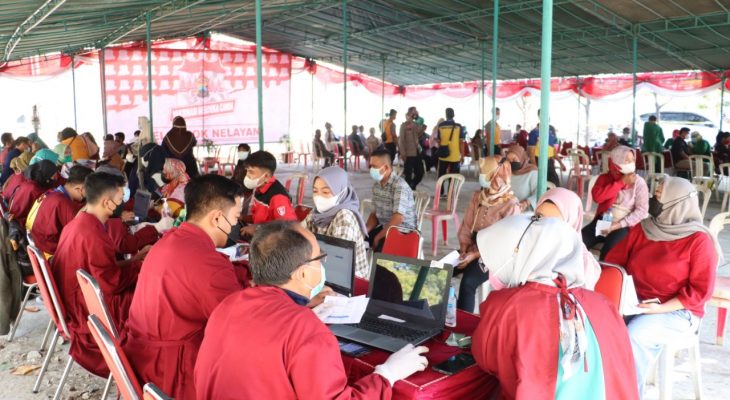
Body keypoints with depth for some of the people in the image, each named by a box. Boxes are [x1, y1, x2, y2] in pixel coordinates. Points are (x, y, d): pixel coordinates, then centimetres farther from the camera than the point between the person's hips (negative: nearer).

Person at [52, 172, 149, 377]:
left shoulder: (76, 224, 5)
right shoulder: (93, 235, -25)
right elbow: (112, 282, -20)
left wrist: (133, 260, 8)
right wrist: (136, 264, -5)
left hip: (74, 302, 9)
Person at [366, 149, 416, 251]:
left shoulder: (399, 185, -20)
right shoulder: (376, 185, 7)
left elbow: (398, 218, -26)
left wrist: (378, 237, -20)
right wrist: (365, 230, -4)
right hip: (385, 228, 8)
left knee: (380, 249, -32)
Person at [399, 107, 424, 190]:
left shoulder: (417, 125, 14)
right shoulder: (404, 125, -4)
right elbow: (401, 139, -8)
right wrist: (403, 153, -14)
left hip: (417, 153, 6)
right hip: (408, 154, -6)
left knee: (420, 172, 8)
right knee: (408, 174, 0)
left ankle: (412, 187, 26)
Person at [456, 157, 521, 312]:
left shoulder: (511, 205, -13)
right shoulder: (477, 196, 7)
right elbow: (467, 225, 10)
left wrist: (475, 255, -21)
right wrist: (464, 248, -7)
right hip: (472, 248, 6)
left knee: (468, 281, -30)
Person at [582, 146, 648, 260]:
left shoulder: (639, 182, -2)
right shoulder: (604, 178, 4)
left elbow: (642, 210, -9)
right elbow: (597, 197, -15)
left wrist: (619, 225, -18)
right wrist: (621, 182, -17)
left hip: (624, 226, -3)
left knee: (608, 251, -30)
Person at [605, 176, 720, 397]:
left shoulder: (699, 240, -8)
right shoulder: (642, 228, 9)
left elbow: (701, 290, -11)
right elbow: (614, 261, 10)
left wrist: (661, 308, -20)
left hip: (677, 312, -4)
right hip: (634, 303, 5)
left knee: (633, 335, -31)